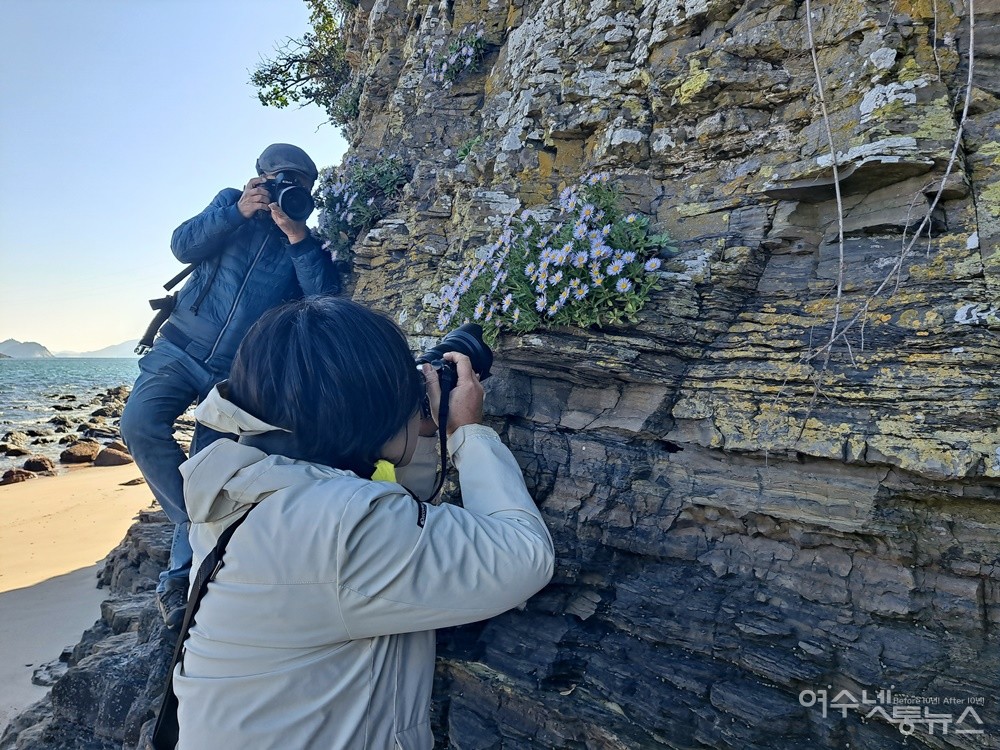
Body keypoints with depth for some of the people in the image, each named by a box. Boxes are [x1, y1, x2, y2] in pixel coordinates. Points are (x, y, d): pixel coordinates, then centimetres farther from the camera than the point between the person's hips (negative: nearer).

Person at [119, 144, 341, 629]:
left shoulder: (308, 244, 6)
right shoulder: (232, 203, 10)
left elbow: (325, 297, -12)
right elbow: (183, 246, -3)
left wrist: (296, 235, -19)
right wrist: (239, 210, -14)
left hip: (239, 374, -1)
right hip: (181, 348, 2)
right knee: (139, 425, -21)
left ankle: (180, 575, 7)